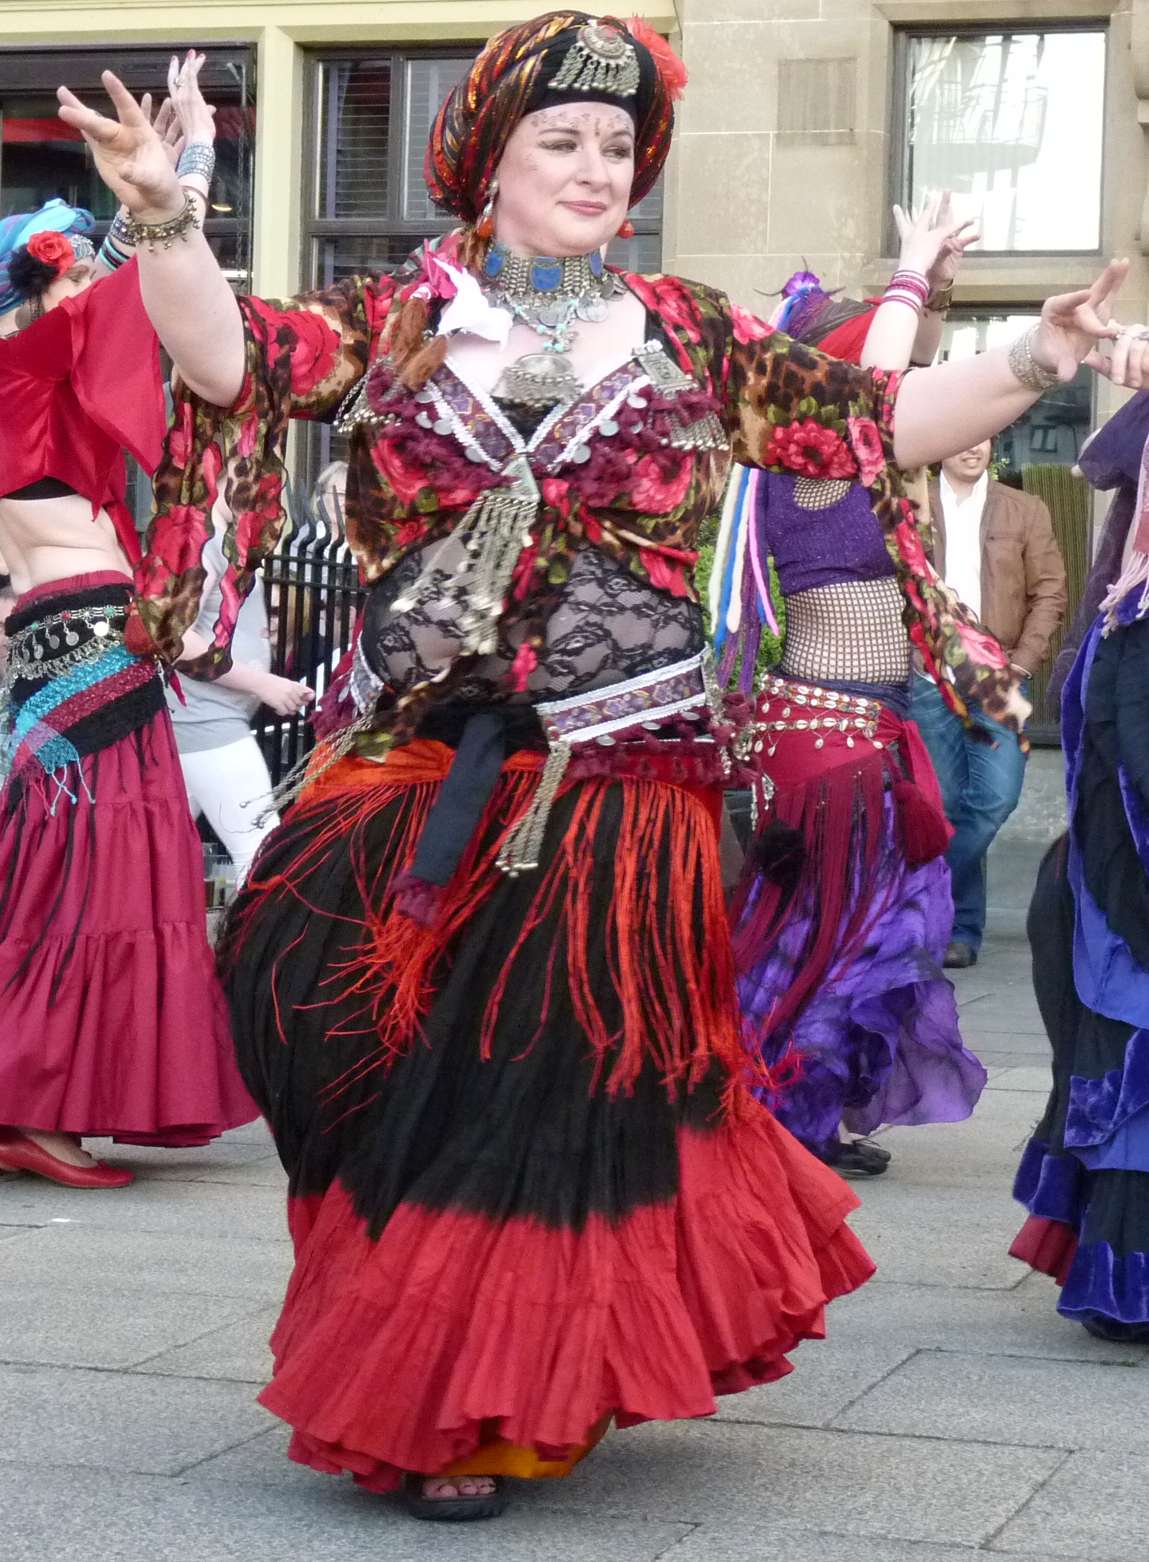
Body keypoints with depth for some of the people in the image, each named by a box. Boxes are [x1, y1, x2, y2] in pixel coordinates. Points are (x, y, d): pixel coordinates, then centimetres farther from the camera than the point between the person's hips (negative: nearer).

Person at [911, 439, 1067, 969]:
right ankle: (961, 928, 14)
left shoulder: (1025, 512, 7)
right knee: (943, 804, 3)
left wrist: (1022, 662, -6)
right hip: (927, 680, 0)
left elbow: (1050, 592, 5)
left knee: (996, 797, -12)